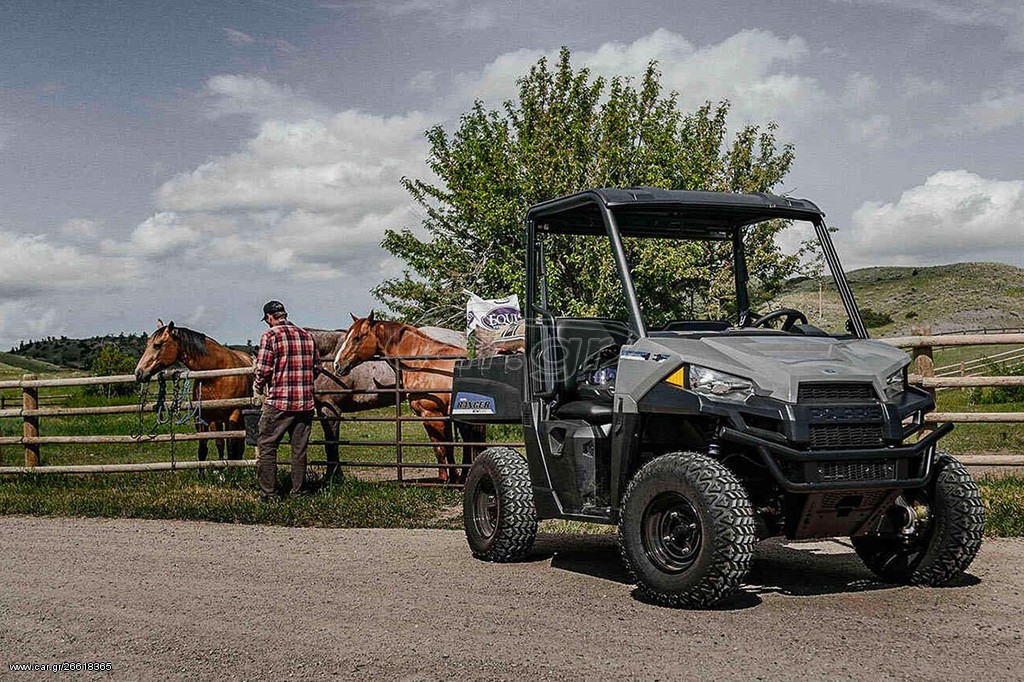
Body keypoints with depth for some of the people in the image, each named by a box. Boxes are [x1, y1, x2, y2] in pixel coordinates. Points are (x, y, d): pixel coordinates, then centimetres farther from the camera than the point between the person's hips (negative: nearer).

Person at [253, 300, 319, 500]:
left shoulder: (270, 335, -8)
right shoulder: (307, 335, 9)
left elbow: (263, 370, -12)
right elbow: (315, 366, 14)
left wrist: (258, 387, 6)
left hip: (278, 402, -5)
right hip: (305, 403, 5)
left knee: (267, 447, 5)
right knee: (299, 448, 13)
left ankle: (269, 493, 5)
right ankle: (299, 490, 18)